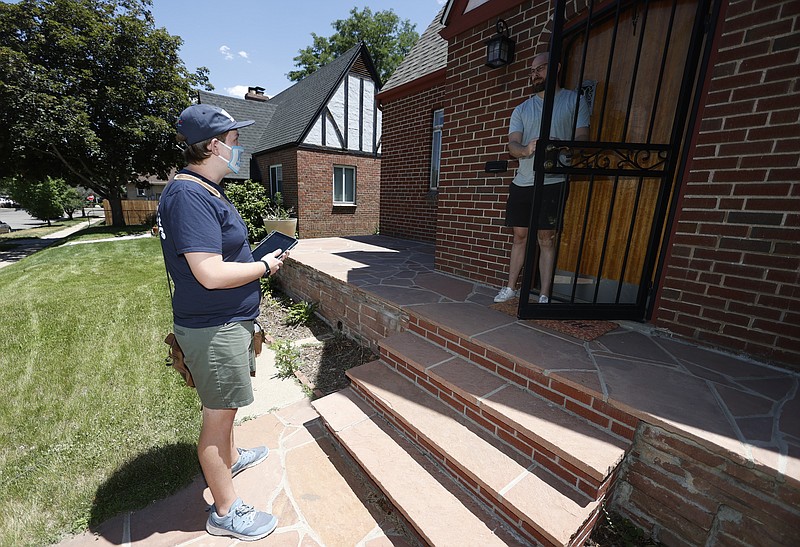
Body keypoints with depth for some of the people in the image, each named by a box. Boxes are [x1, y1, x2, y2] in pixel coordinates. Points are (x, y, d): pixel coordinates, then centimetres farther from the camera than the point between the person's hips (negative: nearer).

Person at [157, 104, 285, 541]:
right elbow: (211, 274, -29)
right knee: (218, 415, 7)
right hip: (214, 329, -10)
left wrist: (256, 257, 10)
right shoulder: (189, 195, -23)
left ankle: (231, 458, 52)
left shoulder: (204, 190, 12)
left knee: (223, 405, 27)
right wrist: (265, 266, -16)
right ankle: (225, 512, 29)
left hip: (227, 323, 10)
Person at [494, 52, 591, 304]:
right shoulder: (521, 109, 18)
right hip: (522, 182, 4)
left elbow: (581, 138, -1)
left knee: (546, 239, -4)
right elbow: (512, 144, 4)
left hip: (553, 182, -3)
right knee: (519, 236, 6)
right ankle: (510, 288, 15)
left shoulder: (574, 100, 9)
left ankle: (544, 296, 2)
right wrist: (525, 150, -21)